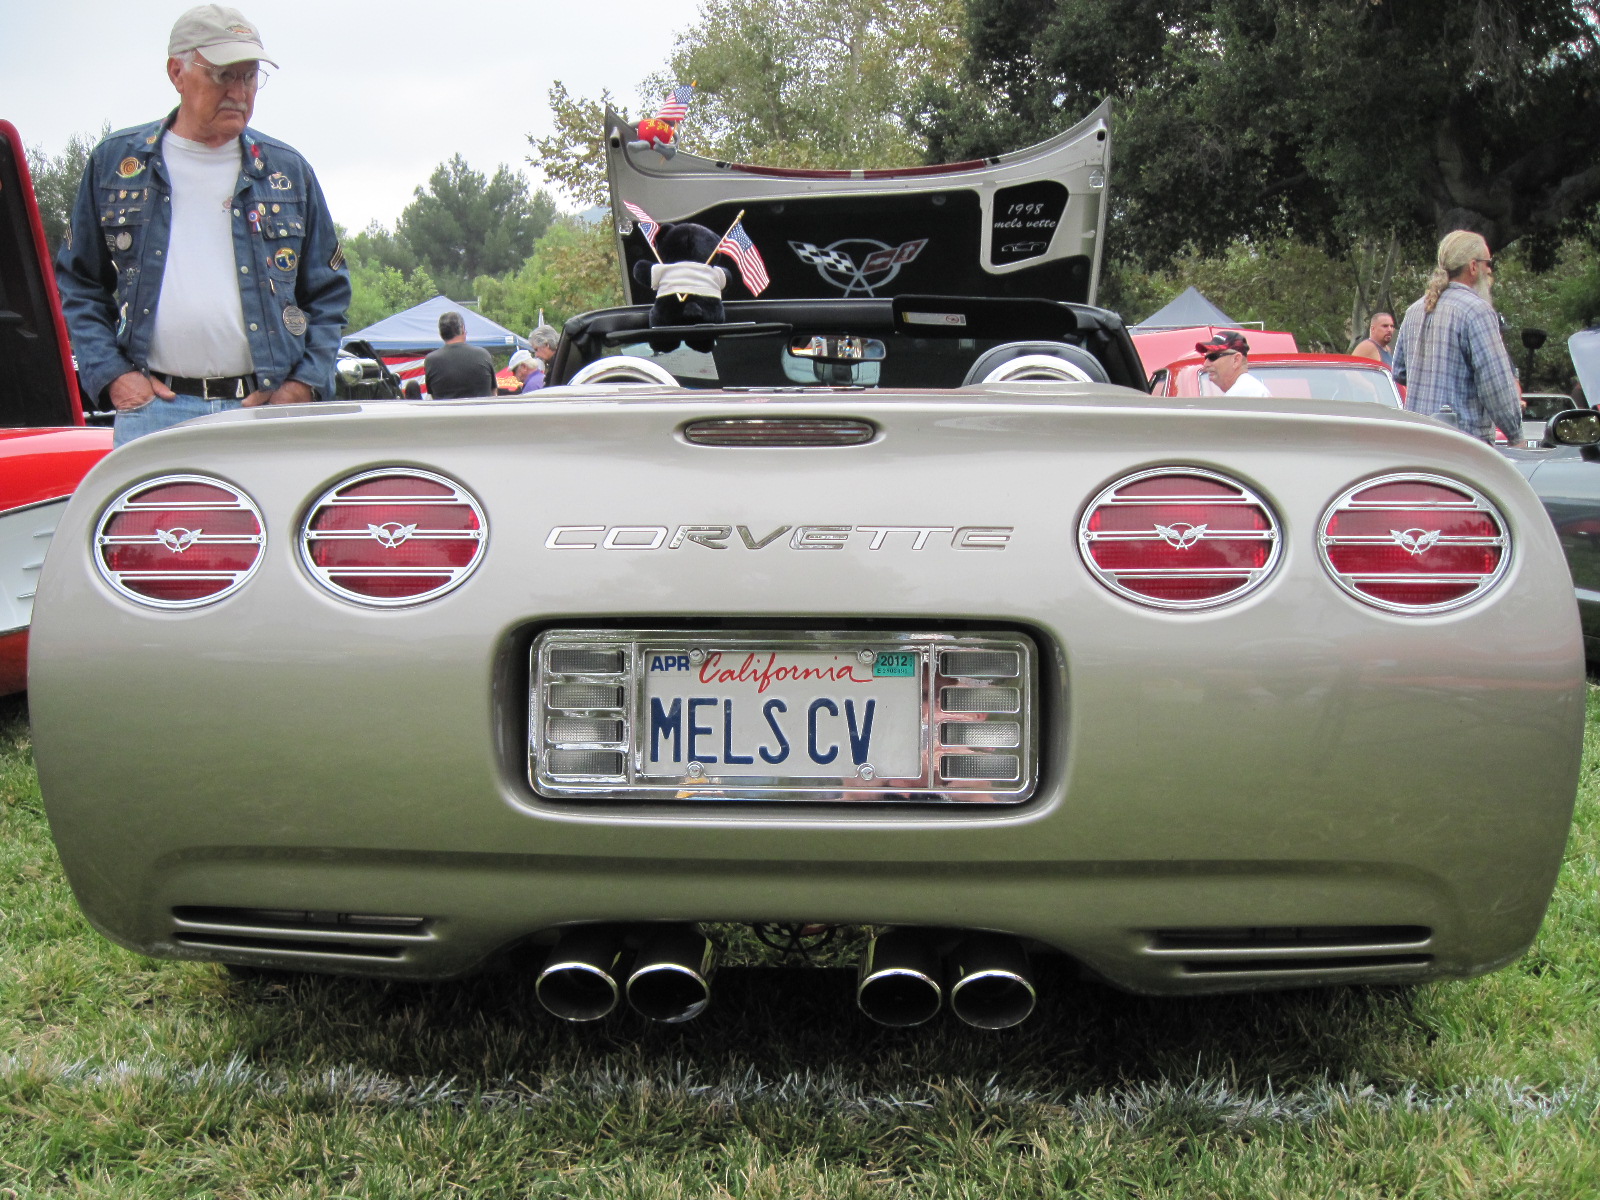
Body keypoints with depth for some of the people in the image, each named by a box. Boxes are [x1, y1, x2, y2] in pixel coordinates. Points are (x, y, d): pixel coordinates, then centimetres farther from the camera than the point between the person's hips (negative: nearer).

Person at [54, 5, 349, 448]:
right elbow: (77, 284, 14)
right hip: (153, 410, 0)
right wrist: (111, 374, 0)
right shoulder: (115, 163, 10)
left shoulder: (286, 170, 11)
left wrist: (302, 385, 0)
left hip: (266, 409, 1)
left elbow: (329, 292, 13)